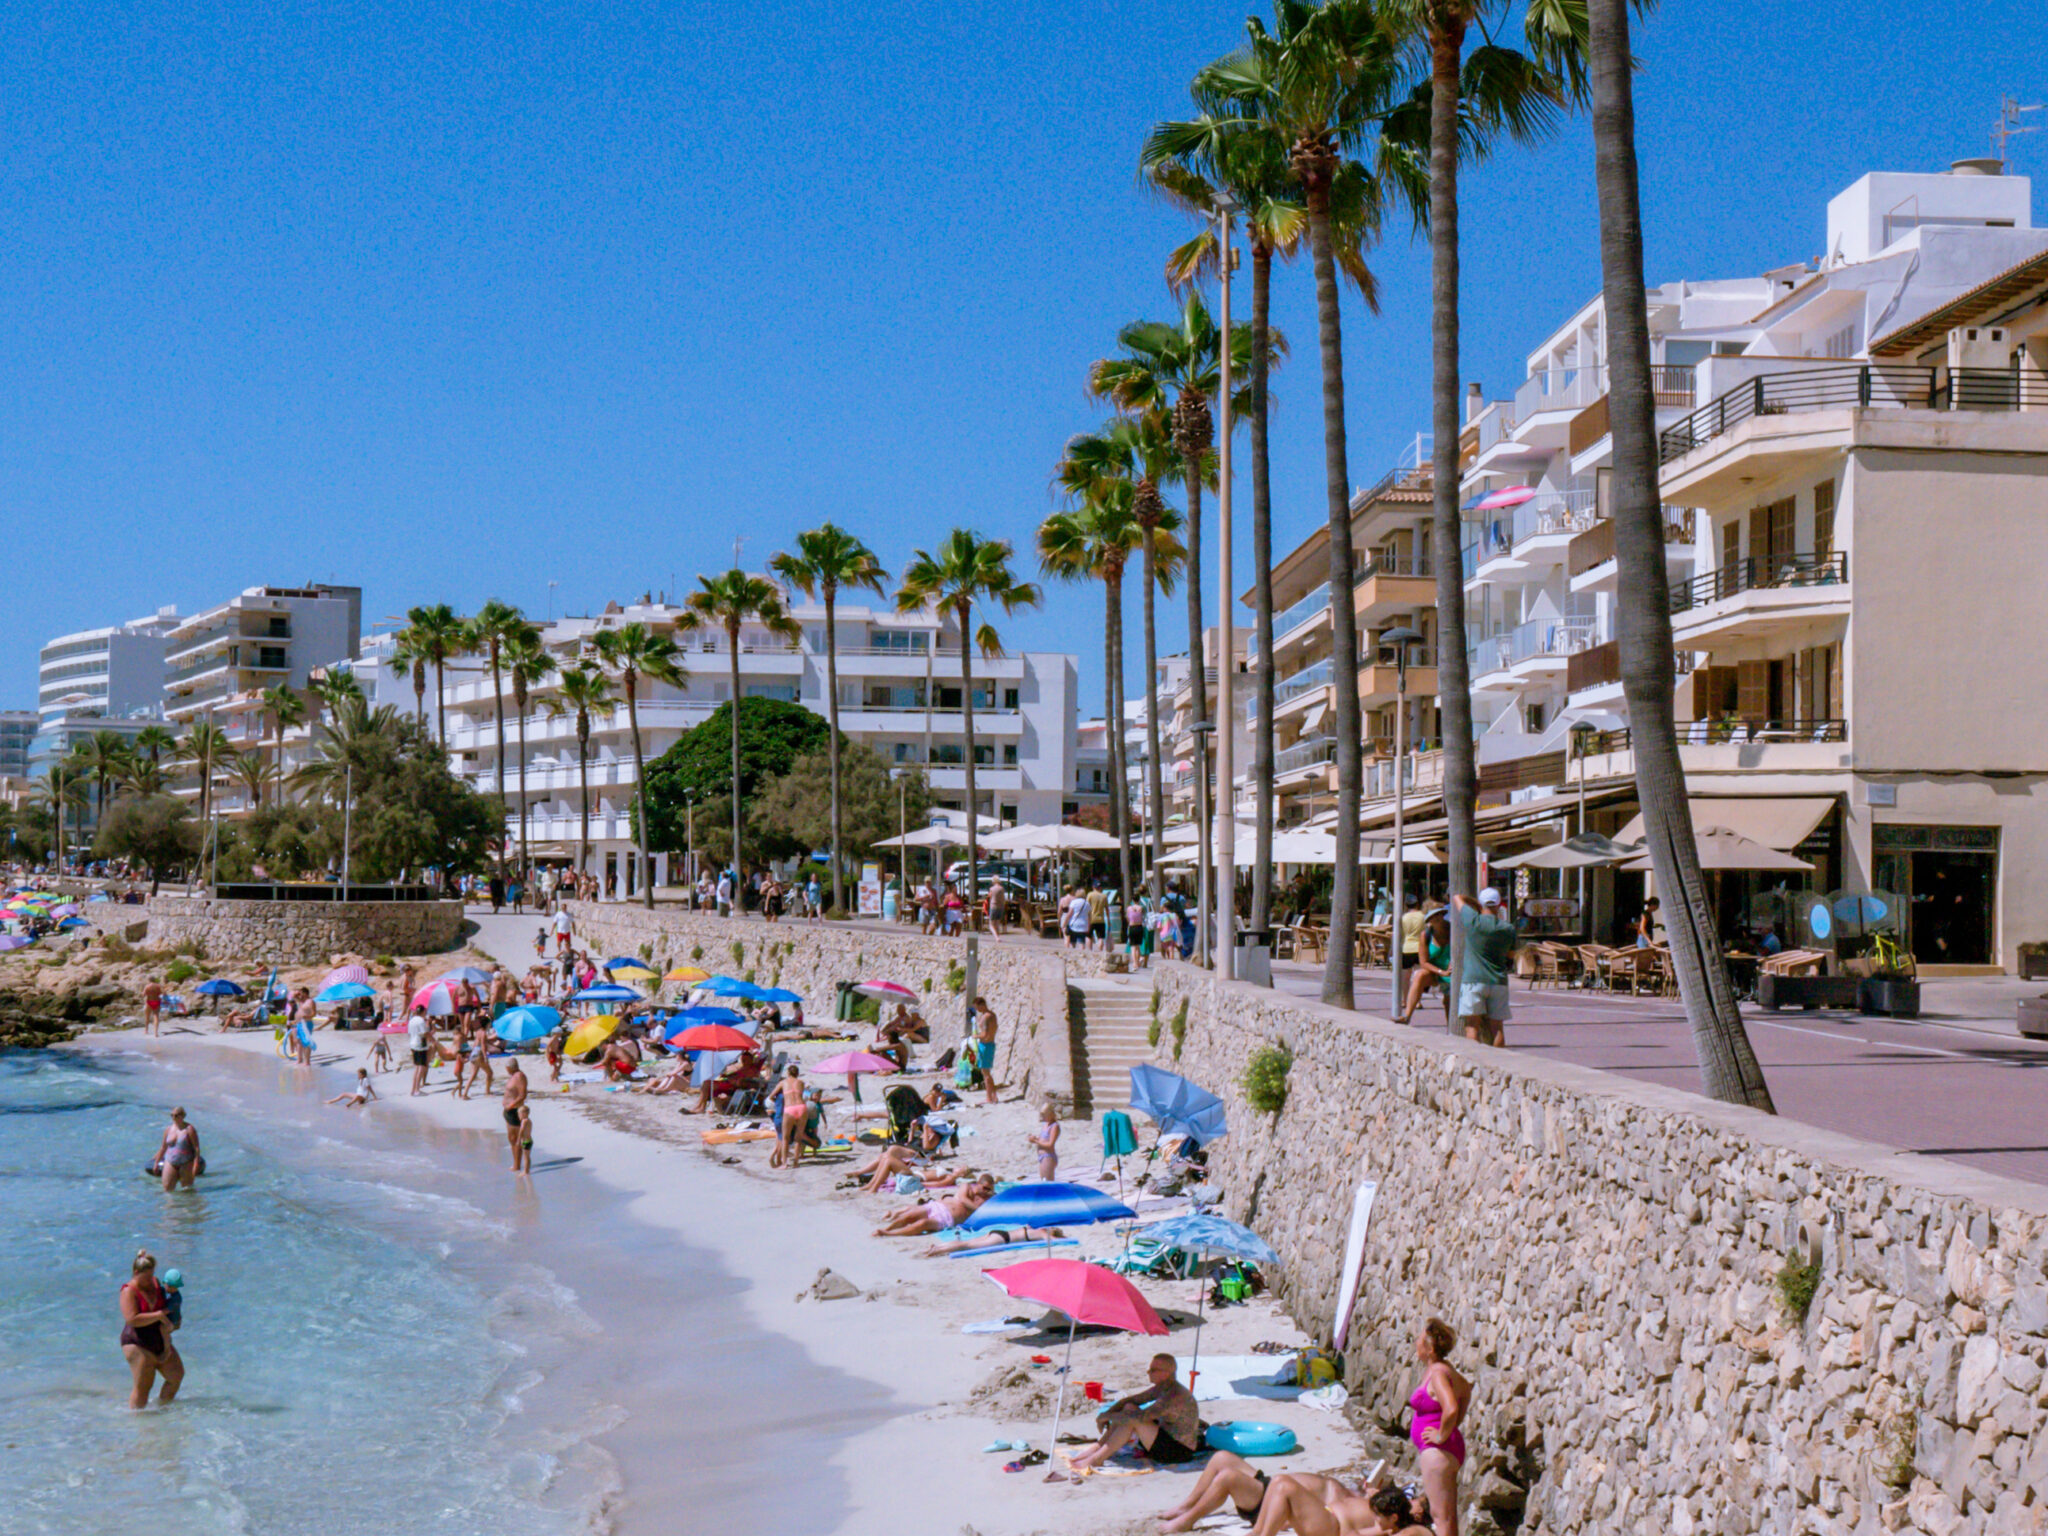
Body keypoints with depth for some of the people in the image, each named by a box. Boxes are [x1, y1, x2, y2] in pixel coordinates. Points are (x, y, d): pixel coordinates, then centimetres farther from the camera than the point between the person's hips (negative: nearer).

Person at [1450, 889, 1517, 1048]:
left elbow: (1457, 897, 7)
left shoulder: (1473, 921, -8)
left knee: (1472, 1026, -4)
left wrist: (1478, 905, 18)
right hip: (1499, 982, 3)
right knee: (1497, 1027, 8)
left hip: (1473, 980, -3)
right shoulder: (1509, 929, 2)